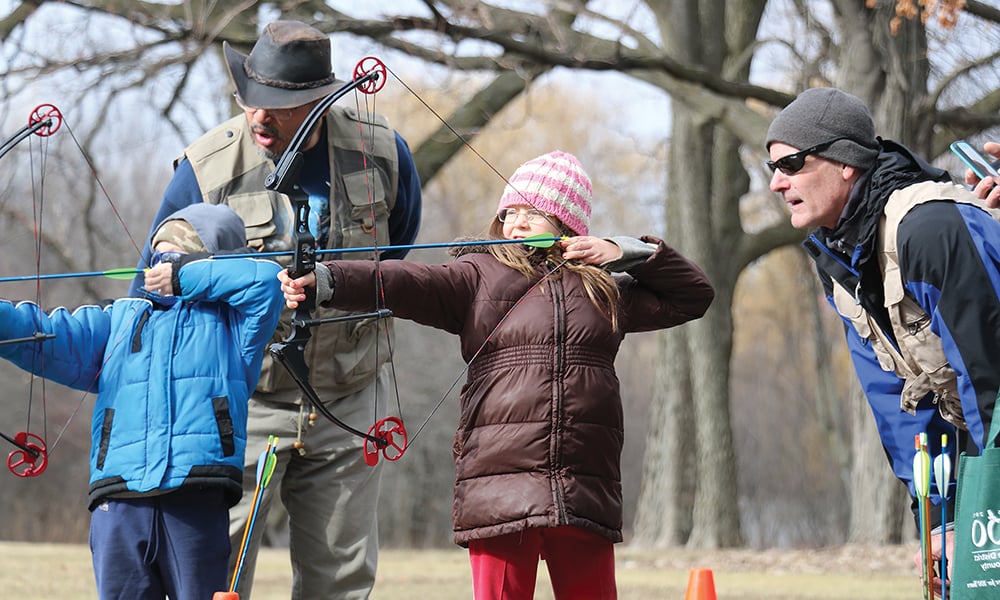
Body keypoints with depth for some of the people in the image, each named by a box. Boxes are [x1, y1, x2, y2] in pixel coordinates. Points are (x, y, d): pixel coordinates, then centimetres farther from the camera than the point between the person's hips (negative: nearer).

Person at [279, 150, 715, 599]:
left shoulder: (605, 288, 18)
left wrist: (627, 253, 12)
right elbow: (404, 283, -5)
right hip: (499, 485, -2)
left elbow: (693, 295, 25)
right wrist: (326, 280, -21)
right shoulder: (479, 276, 11)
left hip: (585, 493, 2)